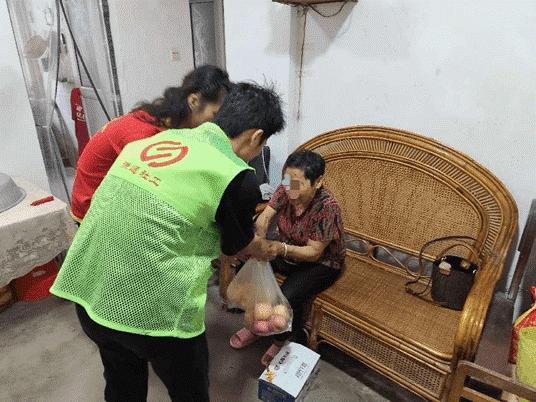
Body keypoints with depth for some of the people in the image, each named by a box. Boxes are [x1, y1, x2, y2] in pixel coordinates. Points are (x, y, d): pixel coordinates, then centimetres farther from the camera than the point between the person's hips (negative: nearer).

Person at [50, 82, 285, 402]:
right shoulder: (237, 177, -13)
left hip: (86, 292, 7)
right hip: (152, 309, -6)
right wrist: (270, 249, 28)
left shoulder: (162, 138, 6)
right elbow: (241, 245, 6)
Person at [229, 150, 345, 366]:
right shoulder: (286, 190, -15)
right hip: (287, 252, 6)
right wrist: (259, 240, -39)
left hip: (321, 263, -6)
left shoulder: (327, 207, -31)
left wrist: (281, 248, -43)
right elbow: (265, 216, -18)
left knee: (287, 296, -29)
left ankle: (287, 339, 6)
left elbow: (314, 252, -28)